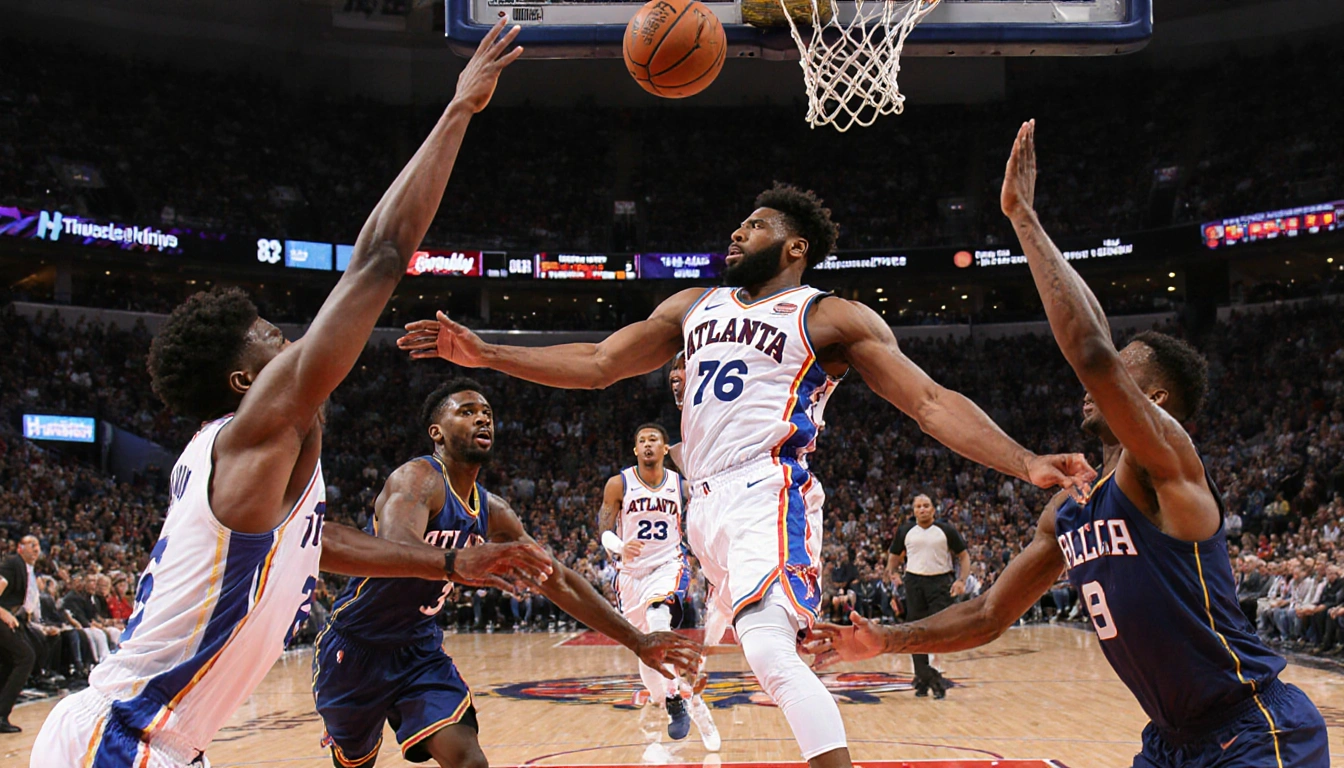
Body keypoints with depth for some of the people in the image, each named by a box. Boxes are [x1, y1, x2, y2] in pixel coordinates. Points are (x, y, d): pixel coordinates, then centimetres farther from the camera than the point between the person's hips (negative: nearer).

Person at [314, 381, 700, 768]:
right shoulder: (418, 478, -21)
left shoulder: (492, 512, 1)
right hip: (355, 647, -5)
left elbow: (560, 581, 6)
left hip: (419, 649, 5)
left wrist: (636, 641, 1)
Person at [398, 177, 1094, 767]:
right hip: (707, 501, 7)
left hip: (768, 495, -7)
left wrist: (1025, 463, -18)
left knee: (770, 649, -25)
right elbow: (598, 364, 19)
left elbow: (930, 402, -5)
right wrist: (484, 355, 11)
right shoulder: (693, 307, 19)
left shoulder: (833, 318, 1)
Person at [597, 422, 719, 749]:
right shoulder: (618, 485, -5)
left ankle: (676, 699, -23)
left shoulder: (682, 486, -1)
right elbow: (604, 530, -7)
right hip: (631, 572, 2)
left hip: (668, 566, -2)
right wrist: (619, 547, -28)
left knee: (657, 619, -32)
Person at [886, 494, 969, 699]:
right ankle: (922, 678, 10)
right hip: (914, 582, 2)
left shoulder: (946, 530, 2)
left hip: (940, 582, -2)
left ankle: (937, 679, 1)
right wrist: (892, 572, -1)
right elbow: (894, 555, 20)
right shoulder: (905, 531, 8)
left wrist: (961, 580, -9)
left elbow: (963, 556, 6)